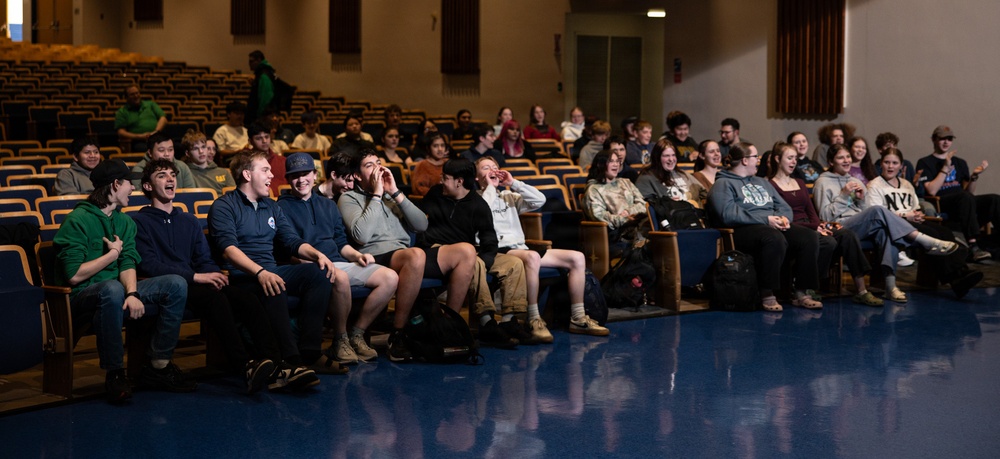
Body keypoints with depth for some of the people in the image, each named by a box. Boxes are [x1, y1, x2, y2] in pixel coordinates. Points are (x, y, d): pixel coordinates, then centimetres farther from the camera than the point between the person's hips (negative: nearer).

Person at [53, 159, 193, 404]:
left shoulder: (125, 222, 14)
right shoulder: (77, 221, -10)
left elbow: (128, 264, 1)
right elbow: (74, 275, -17)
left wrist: (133, 293, -20)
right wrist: (113, 254, -6)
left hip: (116, 290, 7)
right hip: (82, 297, -7)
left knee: (176, 284, -11)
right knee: (113, 289, -41)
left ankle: (158, 365, -10)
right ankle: (114, 373, -29)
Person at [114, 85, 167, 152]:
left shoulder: (150, 104, 25)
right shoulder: (121, 112, 17)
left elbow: (163, 118, 15)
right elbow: (121, 133, 7)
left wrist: (156, 131, -5)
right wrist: (139, 136, -8)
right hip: (140, 142, -2)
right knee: (141, 148, -41)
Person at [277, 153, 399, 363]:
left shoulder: (328, 205, 25)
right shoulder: (283, 207, 6)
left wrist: (357, 255, 2)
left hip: (339, 263, 7)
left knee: (390, 277, -15)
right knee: (341, 278, -41)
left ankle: (357, 334, -6)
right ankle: (340, 339, -19)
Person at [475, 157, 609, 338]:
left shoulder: (508, 197, 26)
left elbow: (539, 200, 14)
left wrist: (513, 183, 10)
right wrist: (489, 187, 0)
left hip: (521, 248, 7)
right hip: (498, 251, -7)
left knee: (577, 258, -5)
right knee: (532, 257, -41)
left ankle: (578, 318, -4)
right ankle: (533, 321, -38)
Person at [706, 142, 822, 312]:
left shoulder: (762, 183, 29)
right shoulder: (724, 184, 3)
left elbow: (784, 207, 23)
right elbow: (728, 214, -13)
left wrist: (783, 218, -3)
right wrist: (765, 219, -17)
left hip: (774, 226, 7)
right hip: (744, 230, -7)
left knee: (810, 238, -18)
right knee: (775, 239, -39)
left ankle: (801, 293, -16)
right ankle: (767, 296, -32)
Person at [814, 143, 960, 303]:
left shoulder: (855, 182, 26)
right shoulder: (823, 183, 7)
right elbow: (825, 216, -5)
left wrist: (861, 200, 4)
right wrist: (843, 195, -10)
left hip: (861, 227, 6)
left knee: (885, 231, -31)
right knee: (877, 210, -31)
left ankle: (891, 285, -41)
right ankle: (927, 242, -33)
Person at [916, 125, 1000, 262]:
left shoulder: (960, 163, 24)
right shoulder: (925, 163, 9)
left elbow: (969, 192, 15)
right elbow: (931, 191, -7)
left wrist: (974, 175, -2)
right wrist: (945, 168, -7)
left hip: (963, 204, 5)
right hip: (940, 206, -5)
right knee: (965, 197, -37)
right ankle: (973, 246, -46)